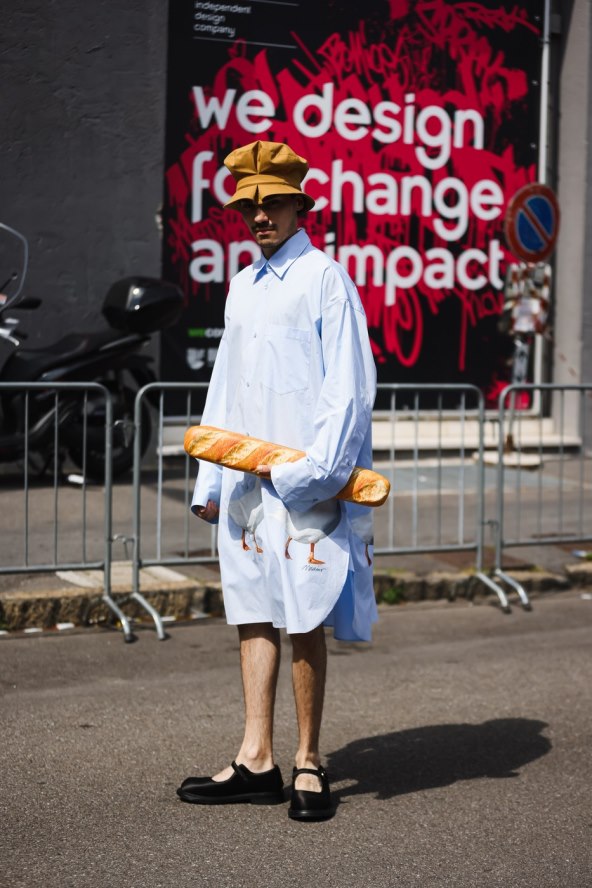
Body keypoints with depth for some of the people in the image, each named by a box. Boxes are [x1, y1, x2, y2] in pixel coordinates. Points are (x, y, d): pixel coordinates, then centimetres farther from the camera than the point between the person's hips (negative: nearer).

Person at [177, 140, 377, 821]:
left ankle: (308, 765, 9)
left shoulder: (325, 279, -3)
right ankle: (256, 761, 14)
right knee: (252, 616, 8)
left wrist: (311, 470, -18)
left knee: (303, 623, -1)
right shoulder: (241, 287, 17)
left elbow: (348, 387, -10)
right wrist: (208, 480, 15)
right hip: (242, 482, 7)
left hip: (303, 486, -7)